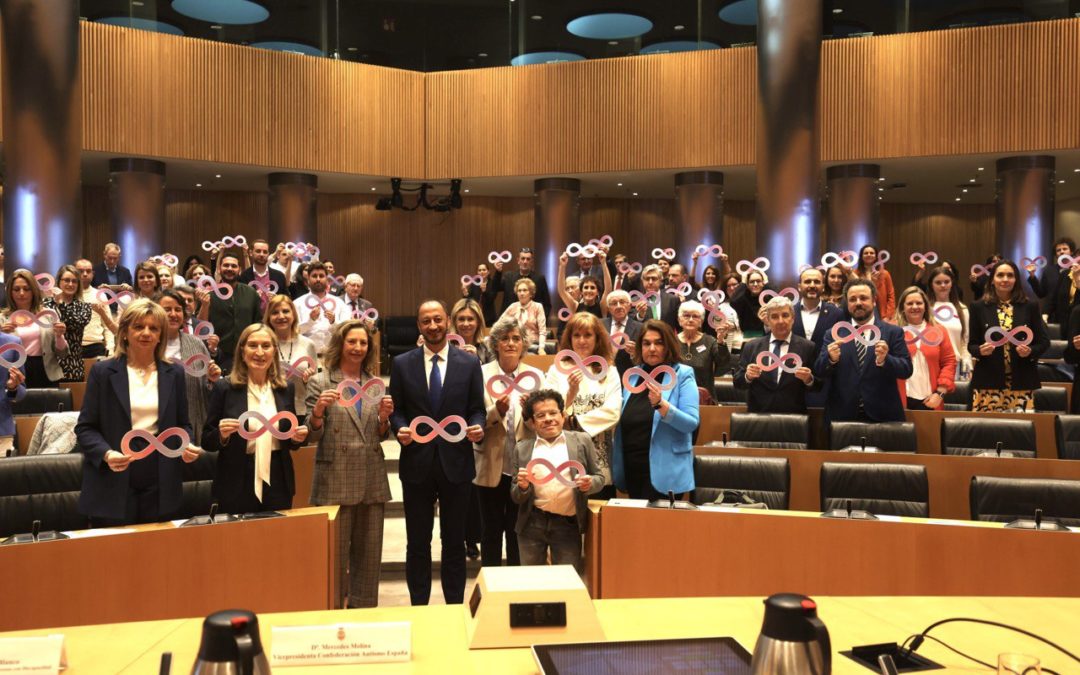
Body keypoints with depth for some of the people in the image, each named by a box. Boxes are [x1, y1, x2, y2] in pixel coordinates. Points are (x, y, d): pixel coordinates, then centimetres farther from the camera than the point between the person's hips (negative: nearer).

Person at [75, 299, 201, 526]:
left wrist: (187, 446, -10)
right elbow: (85, 427, -1)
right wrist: (106, 453, -19)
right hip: (114, 485, -2)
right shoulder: (102, 371, 0)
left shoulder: (174, 373, 8)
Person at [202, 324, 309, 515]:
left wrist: (296, 437, -8)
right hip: (237, 486, -3)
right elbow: (206, 442, -1)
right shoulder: (224, 387, -5)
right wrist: (222, 434, -20)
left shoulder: (286, 388, 5)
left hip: (277, 484, 3)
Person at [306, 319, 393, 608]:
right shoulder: (320, 382, -1)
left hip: (372, 481, 4)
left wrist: (384, 418, -7)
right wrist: (318, 410, -23)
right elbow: (313, 436, -4)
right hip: (335, 481, -4)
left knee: (369, 555, 11)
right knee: (336, 555, 3)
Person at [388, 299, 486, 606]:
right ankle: (418, 607, 23)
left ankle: (454, 606, 23)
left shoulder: (469, 363, 2)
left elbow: (477, 409, 4)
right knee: (417, 542, 10)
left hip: (456, 462, 0)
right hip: (417, 463, 1)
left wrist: (477, 427, -16)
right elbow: (396, 410, 5)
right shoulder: (401, 364, 3)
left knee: (454, 541, 10)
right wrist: (400, 429, -15)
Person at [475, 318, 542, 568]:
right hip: (491, 466, -1)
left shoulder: (536, 375, 1)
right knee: (490, 531, 11)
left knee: (518, 531, 13)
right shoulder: (480, 374, -4)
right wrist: (496, 411, -24)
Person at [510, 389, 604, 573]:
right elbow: (515, 497, 8)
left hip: (568, 524, -1)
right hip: (532, 525, 1)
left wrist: (590, 483, -13)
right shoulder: (522, 448, 6)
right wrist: (522, 486, -13)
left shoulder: (582, 441, 3)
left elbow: (599, 477, 9)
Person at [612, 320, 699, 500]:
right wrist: (617, 467, 10)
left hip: (663, 472, -5)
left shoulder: (683, 375, -7)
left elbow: (692, 423, -16)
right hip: (631, 470, 5)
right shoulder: (632, 375, 7)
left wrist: (660, 404, -29)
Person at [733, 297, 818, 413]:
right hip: (758, 416, 1)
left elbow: (817, 387, 1)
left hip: (793, 417, -1)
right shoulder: (751, 347, 5)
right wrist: (747, 376, -14)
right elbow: (737, 382, 5)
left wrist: (808, 379, -18)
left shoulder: (808, 347, 1)